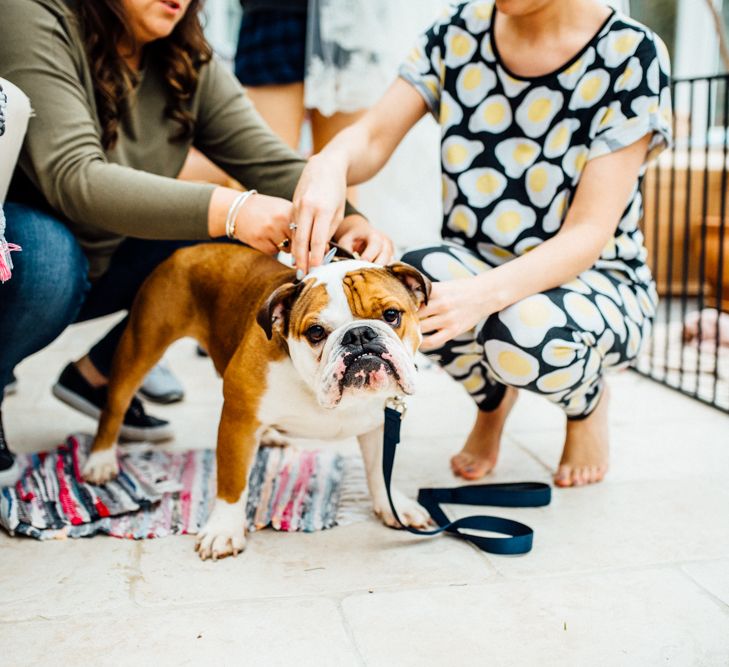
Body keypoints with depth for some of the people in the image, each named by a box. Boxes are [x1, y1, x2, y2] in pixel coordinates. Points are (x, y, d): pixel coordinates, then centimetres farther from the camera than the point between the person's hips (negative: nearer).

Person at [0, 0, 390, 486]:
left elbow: (275, 167, -10)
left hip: (101, 256, 7)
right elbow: (73, 180, -36)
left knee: (240, 242, -9)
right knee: (49, 257, -39)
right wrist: (225, 209, -45)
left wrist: (348, 221, -31)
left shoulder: (188, 62, -4)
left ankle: (98, 371, 7)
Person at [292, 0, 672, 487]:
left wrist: (483, 294, -40)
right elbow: (374, 137, -9)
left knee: (527, 333, -37)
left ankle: (589, 401, 3)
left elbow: (589, 234, -22)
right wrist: (330, 163, -35)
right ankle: (493, 395, 5)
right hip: (473, 268, 3)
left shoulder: (630, 55, -16)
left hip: (593, 280, -3)